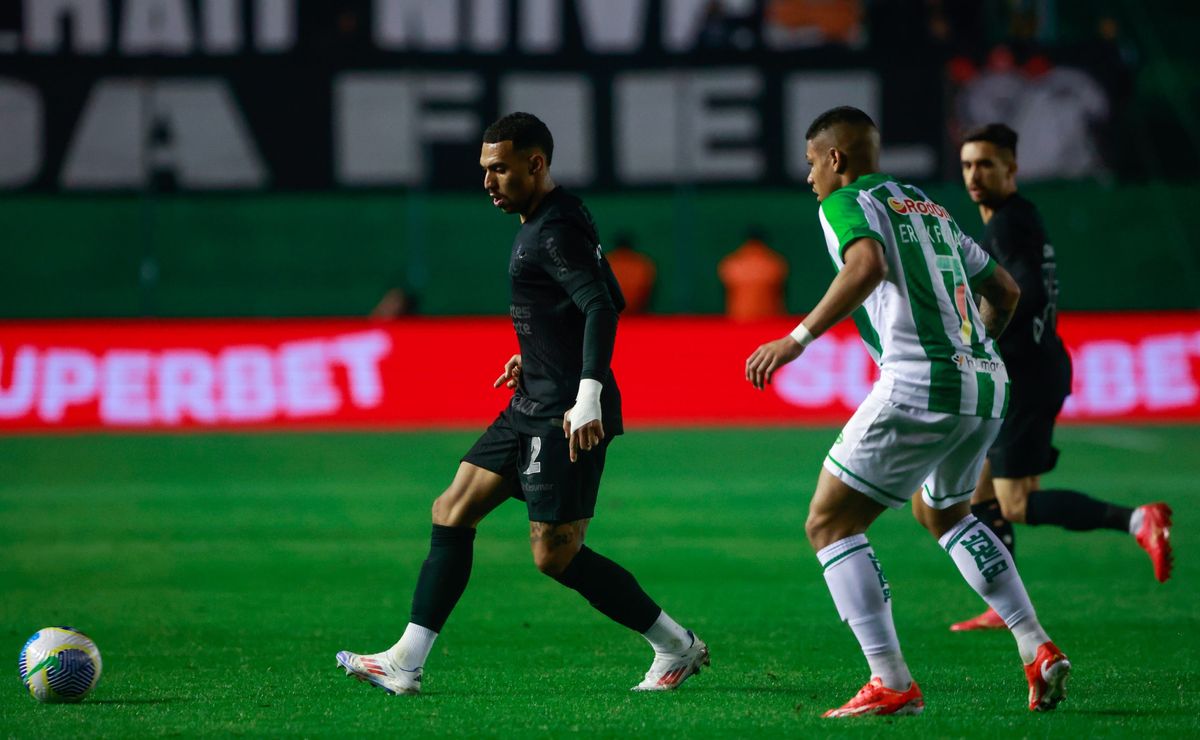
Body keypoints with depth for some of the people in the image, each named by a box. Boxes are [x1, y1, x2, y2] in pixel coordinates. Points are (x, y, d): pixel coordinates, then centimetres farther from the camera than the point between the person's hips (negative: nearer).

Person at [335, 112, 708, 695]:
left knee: (556, 554, -9)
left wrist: (589, 395, -36)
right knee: (452, 511, 8)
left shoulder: (555, 231, -16)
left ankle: (677, 647, 4)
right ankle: (405, 664, 9)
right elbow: (601, 301, 25)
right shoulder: (544, 223, 15)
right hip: (532, 406, 11)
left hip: (567, 416, -11)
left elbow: (601, 307, -27)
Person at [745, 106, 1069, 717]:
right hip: (987, 382, 8)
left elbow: (867, 266, -22)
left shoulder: (846, 203, 1)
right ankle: (1038, 650, 20)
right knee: (947, 514, 31)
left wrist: (797, 338, -22)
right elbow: (1004, 290, 29)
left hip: (920, 384, -8)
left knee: (829, 524, 2)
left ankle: (891, 684, -8)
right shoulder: (930, 209, 24)